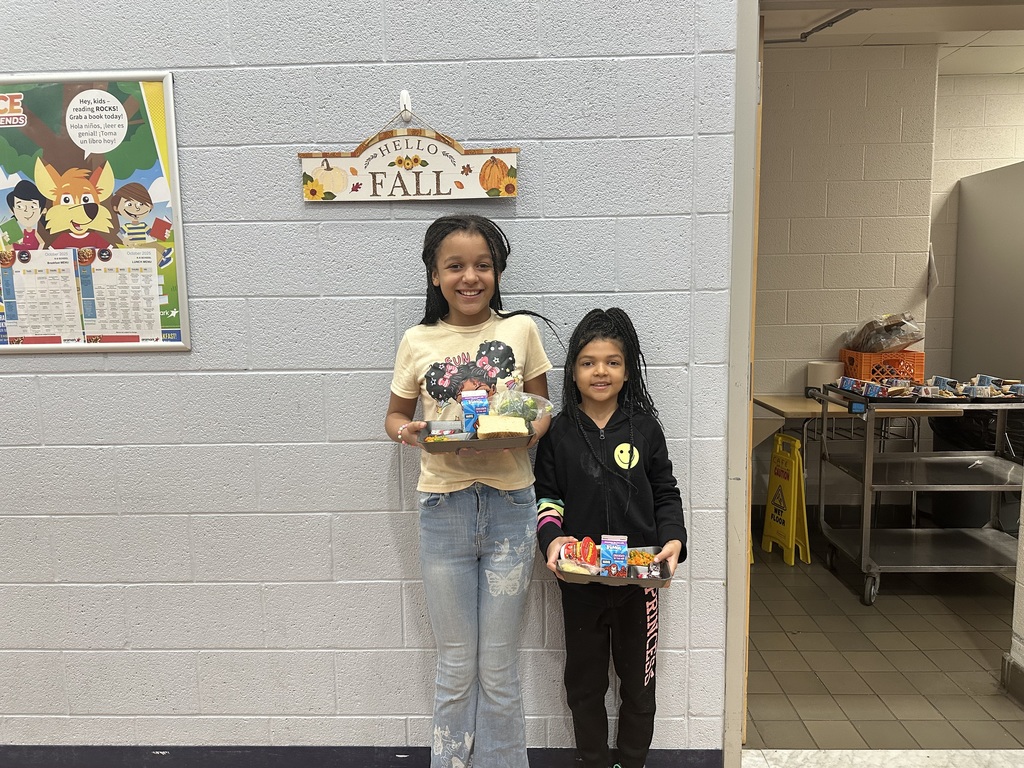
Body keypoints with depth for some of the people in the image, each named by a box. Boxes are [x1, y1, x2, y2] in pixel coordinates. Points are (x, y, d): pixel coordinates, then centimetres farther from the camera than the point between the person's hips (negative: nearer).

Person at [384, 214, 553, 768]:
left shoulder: (520, 329, 0)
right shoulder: (418, 341, 1)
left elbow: (542, 409, 8)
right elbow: (395, 414, 11)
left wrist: (531, 428, -14)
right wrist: (406, 430, -12)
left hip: (510, 507, 0)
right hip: (444, 509, 1)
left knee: (498, 668, 13)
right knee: (456, 665, 15)